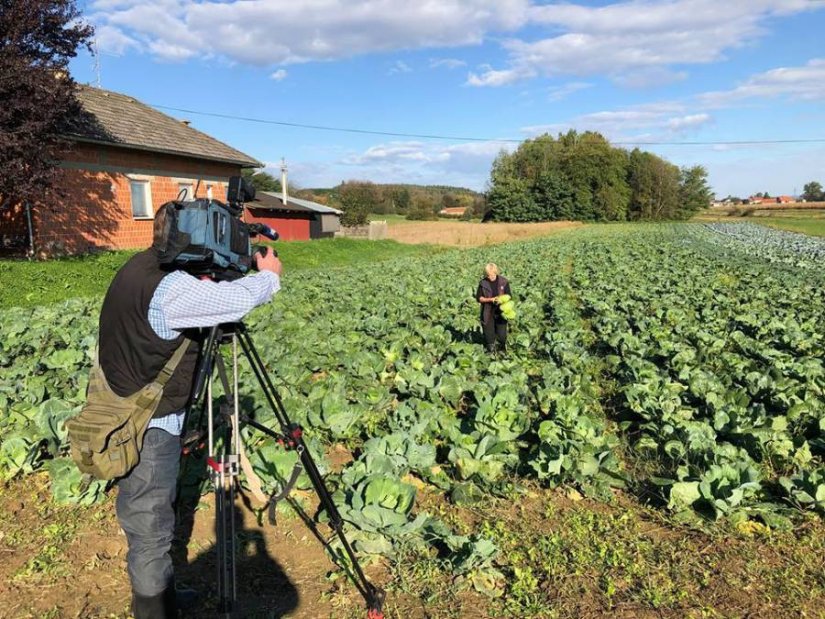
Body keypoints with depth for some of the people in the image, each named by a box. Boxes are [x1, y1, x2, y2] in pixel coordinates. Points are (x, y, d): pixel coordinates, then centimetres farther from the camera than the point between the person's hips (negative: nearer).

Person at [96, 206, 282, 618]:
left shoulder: (140, 268, 4)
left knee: (149, 521, 25)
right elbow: (239, 299, -29)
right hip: (148, 429, -10)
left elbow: (204, 297, 16)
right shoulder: (167, 288, -27)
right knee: (150, 527, 6)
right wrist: (269, 275, -8)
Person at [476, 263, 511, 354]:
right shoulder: (483, 283, -5)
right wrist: (490, 299, -18)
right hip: (487, 313, 0)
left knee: (502, 335, 4)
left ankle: (503, 353, 27)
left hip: (500, 312, 0)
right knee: (489, 335, 7)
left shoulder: (504, 282, -5)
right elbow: (479, 298, -3)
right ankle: (491, 353, 25)